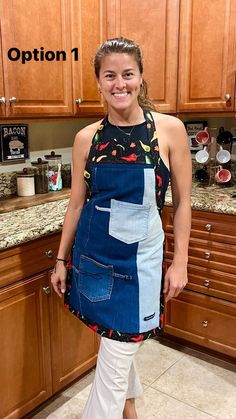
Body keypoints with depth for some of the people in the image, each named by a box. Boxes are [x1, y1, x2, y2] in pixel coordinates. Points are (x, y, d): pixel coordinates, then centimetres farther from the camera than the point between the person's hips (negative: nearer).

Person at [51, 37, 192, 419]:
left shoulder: (169, 129, -8)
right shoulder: (87, 138, -1)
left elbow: (182, 202, -2)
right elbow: (76, 204, 5)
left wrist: (180, 262, -3)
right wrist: (61, 260, 9)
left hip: (139, 258, -3)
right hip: (92, 253, 3)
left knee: (114, 363, 4)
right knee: (116, 341, 22)